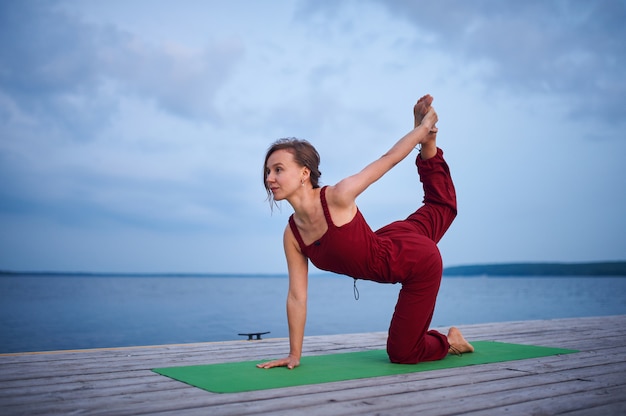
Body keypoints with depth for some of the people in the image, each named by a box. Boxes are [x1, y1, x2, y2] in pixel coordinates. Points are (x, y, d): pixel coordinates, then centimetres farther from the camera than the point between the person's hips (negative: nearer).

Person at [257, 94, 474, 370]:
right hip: (390, 246, 6)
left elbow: (388, 159, -21)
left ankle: (448, 342, 30)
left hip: (418, 260, -6)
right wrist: (294, 354, -7)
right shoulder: (292, 235, -15)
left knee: (402, 354, 3)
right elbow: (297, 296, -10)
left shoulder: (338, 197, -34)